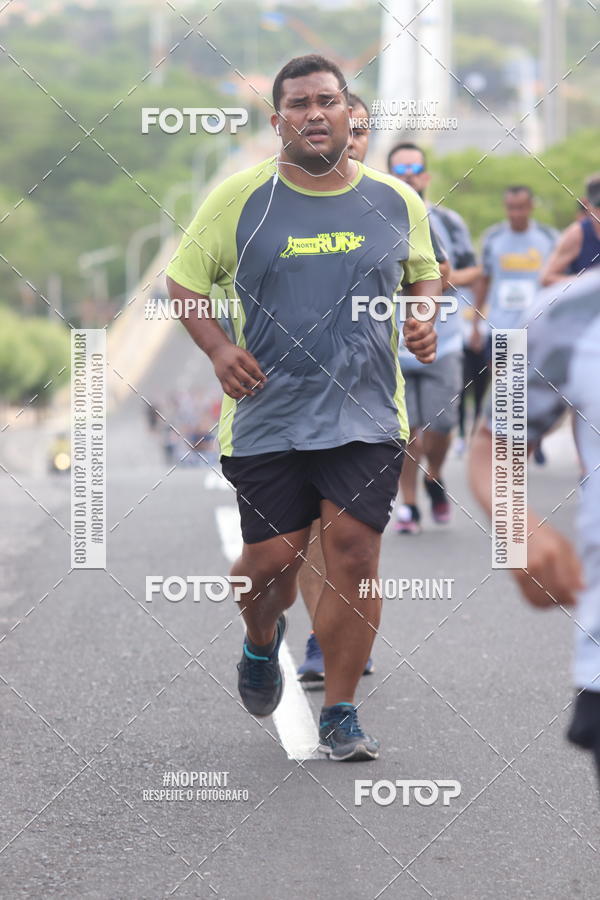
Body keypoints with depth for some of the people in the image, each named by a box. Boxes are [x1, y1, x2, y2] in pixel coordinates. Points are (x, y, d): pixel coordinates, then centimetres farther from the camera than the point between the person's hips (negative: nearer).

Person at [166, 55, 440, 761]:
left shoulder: (395, 201, 4)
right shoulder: (240, 198, -2)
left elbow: (424, 273, 21)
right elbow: (183, 279, 7)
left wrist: (424, 321, 0)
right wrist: (216, 348, -8)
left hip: (366, 417, 1)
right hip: (267, 415, -1)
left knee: (354, 554, -6)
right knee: (271, 558, 2)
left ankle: (340, 715, 5)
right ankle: (261, 642, 38)